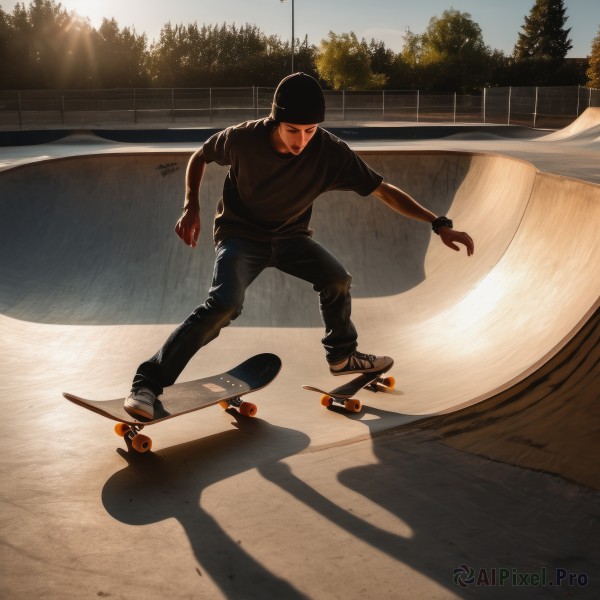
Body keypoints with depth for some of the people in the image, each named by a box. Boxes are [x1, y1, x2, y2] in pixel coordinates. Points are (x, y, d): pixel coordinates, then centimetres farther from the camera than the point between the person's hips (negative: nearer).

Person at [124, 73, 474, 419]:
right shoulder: (243, 139, -24)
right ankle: (149, 382, -18)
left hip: (290, 236, 4)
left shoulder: (331, 153, -22)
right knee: (225, 304, -26)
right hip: (240, 236, -4)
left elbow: (384, 191, -17)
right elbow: (200, 157, -2)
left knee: (337, 279, -10)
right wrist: (192, 208, -14)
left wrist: (439, 224, -23)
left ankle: (343, 355, 19)